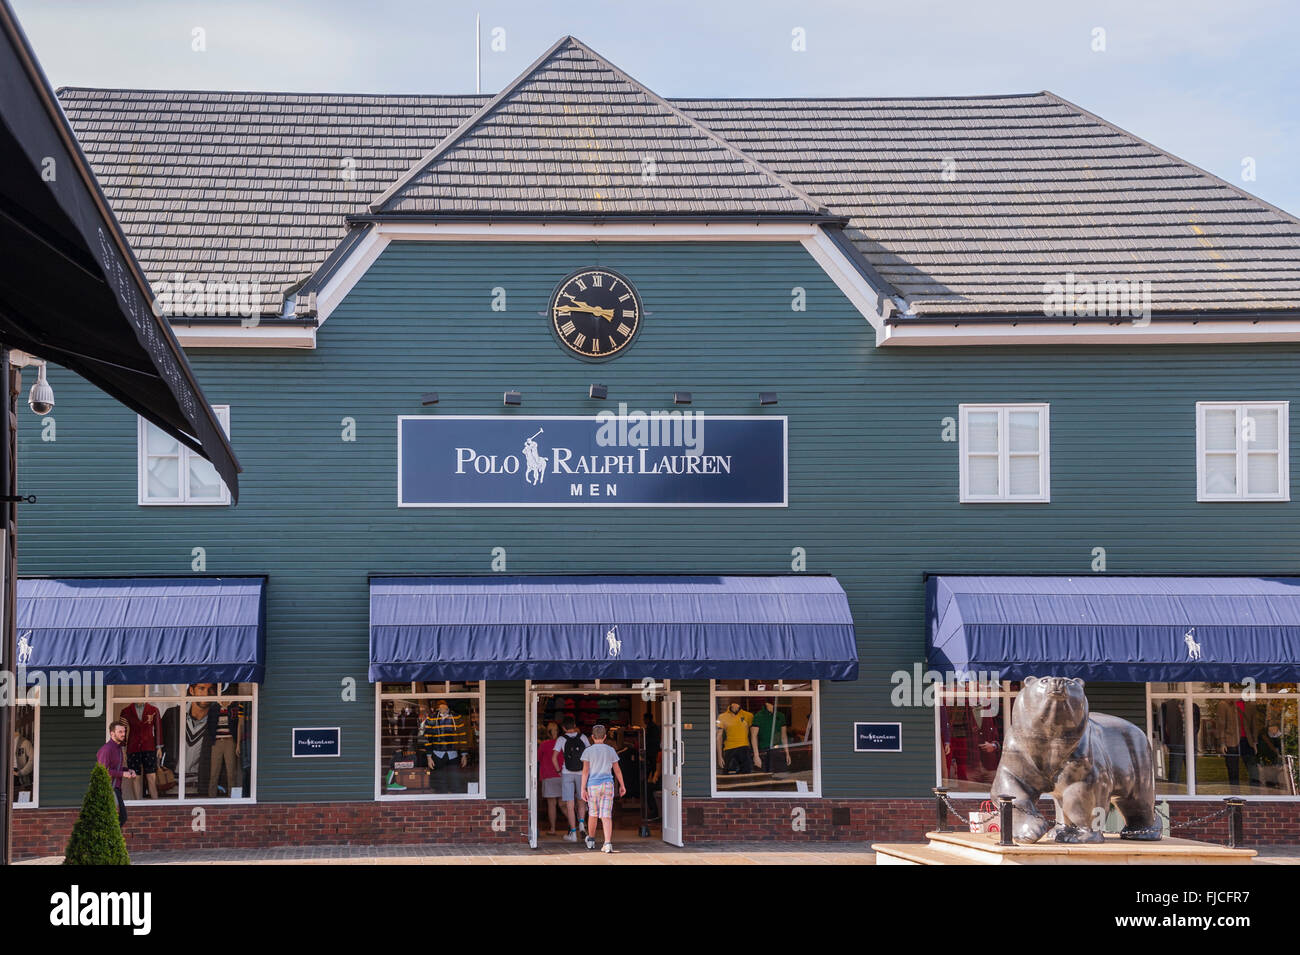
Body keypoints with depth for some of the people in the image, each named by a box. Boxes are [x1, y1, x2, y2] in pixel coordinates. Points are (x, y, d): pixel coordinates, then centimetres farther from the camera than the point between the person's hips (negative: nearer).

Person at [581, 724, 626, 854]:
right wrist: (622, 785, 20)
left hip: (593, 785, -1)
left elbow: (585, 771, -8)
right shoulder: (610, 750, 6)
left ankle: (591, 839, 35)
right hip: (608, 784, 1)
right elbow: (617, 770, 10)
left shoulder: (588, 751, -2)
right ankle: (608, 843, -19)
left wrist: (583, 789, -8)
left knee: (593, 813, 17)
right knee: (606, 815, -4)